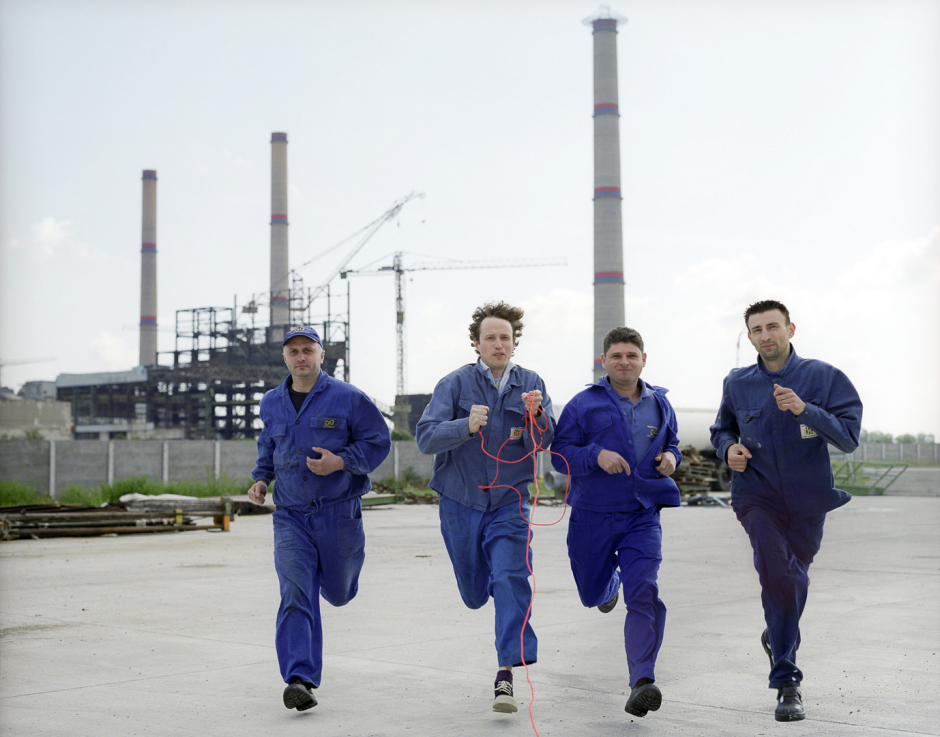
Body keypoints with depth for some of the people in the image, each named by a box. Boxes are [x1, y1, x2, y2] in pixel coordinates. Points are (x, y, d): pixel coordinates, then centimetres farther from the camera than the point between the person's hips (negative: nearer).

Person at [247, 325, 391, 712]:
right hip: (291, 516, 2)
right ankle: (300, 679, -16)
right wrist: (260, 479, 10)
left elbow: (379, 441, -3)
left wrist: (341, 461, -18)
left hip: (338, 513, -2)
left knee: (339, 592, 16)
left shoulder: (347, 398, -6)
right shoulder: (271, 403, 8)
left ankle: (340, 566, 55)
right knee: (296, 595, -13)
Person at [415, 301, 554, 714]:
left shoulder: (530, 384, -2)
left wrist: (534, 415, -29)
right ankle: (488, 574, 50)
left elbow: (542, 442, -8)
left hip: (509, 502, 0)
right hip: (460, 502, 0)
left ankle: (507, 672, -13)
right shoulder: (455, 383, -9)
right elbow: (425, 437, -18)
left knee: (511, 580, -18)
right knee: (475, 595, 13)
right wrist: (466, 425, -35)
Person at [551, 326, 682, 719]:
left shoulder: (659, 403, 7)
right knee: (592, 594, 17)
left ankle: (642, 681, -22)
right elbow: (559, 453, -6)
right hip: (592, 515, 0)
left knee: (644, 593, -18)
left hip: (642, 515, 1)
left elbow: (671, 443, 23)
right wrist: (596, 455, -24)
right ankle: (611, 581, 57)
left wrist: (671, 458, -1)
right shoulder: (584, 404, -5)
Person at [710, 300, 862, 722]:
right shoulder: (737, 384, 3)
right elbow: (721, 430, 19)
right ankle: (787, 681, -16)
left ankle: (778, 636, 51)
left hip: (808, 498, 1)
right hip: (757, 494, -1)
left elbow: (849, 437, -13)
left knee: (794, 580, 18)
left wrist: (804, 409, -26)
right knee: (779, 572, -23)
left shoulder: (825, 378, -5)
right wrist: (728, 448, -4)